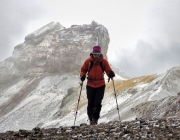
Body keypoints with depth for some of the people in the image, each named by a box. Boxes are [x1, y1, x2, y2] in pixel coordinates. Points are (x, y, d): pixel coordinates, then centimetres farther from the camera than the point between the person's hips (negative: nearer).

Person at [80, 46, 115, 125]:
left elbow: (108, 71, -1)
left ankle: (95, 119, 7)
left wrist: (111, 74, -23)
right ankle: (91, 119, 22)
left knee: (97, 104, -9)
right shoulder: (88, 61, -3)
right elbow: (83, 70, 6)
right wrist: (82, 75, -14)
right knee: (90, 104, 4)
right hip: (90, 86, 1)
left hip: (100, 86, -1)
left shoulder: (104, 61, -3)